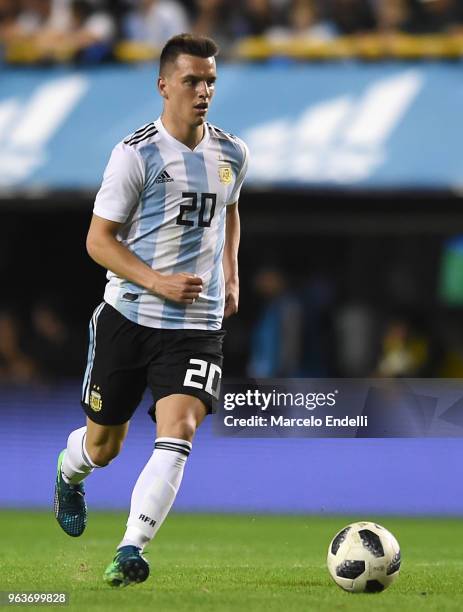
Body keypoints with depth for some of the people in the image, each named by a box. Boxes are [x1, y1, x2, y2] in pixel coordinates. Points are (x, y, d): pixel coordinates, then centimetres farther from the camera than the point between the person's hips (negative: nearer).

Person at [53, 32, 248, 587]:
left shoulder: (232, 154, 6)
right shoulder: (136, 154, -10)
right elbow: (99, 239, -9)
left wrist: (231, 273, 16)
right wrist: (158, 283, -21)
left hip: (199, 324, 2)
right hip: (128, 316, -2)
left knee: (178, 432, -20)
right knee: (103, 446, 11)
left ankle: (131, 550, -22)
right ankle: (68, 473, 48)